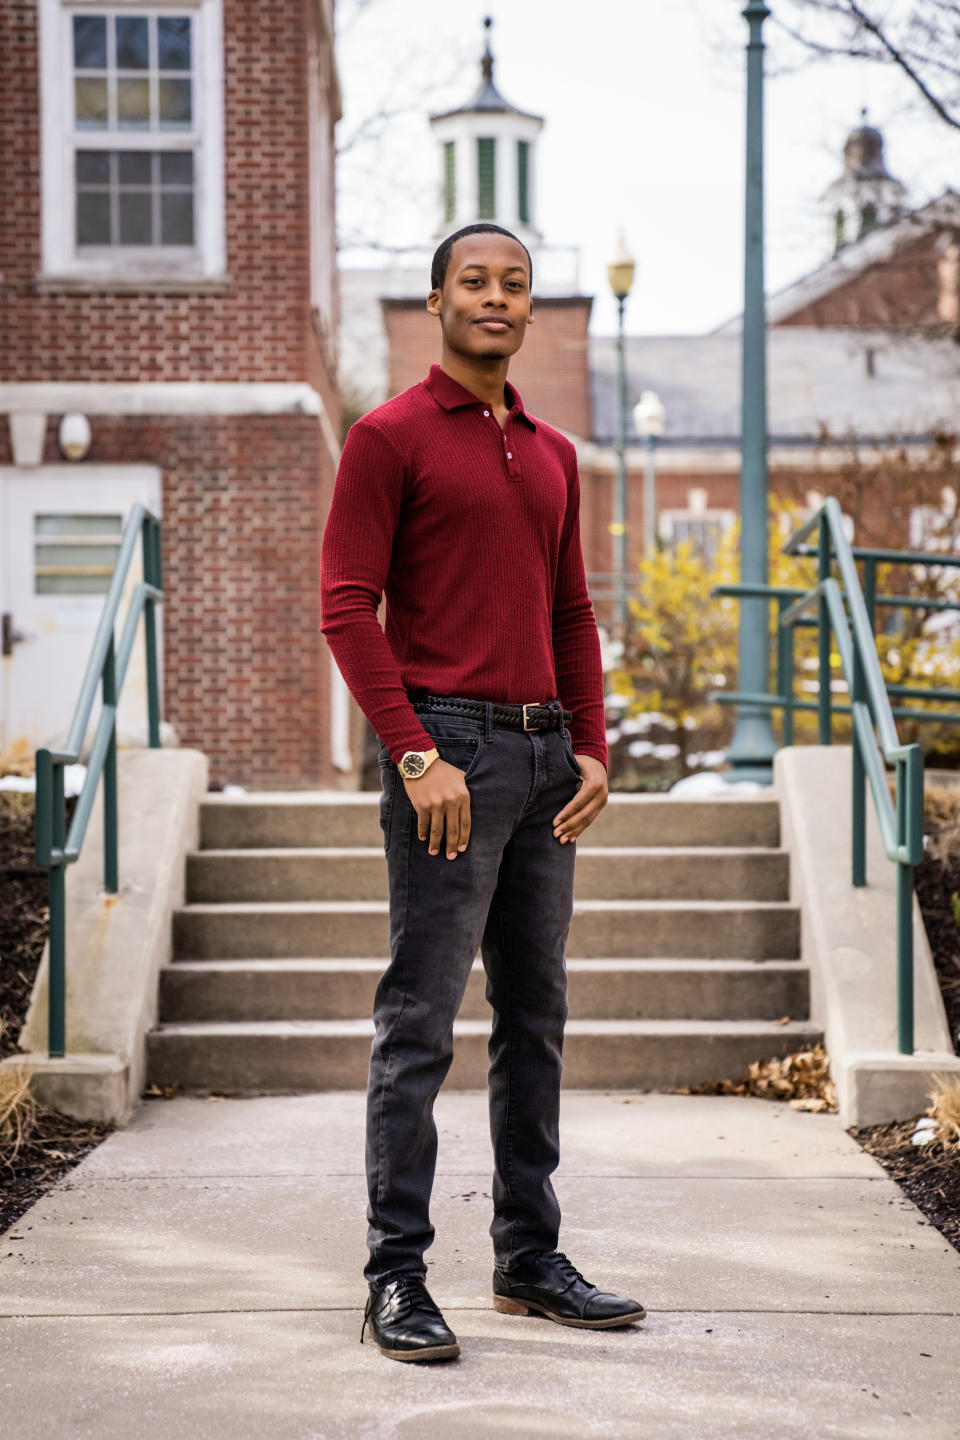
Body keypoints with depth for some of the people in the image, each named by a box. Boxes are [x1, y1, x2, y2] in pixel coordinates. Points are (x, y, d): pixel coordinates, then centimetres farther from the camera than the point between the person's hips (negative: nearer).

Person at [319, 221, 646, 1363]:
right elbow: (346, 606, -9)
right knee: (420, 1021, -6)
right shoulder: (391, 436, -3)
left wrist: (592, 749, 7)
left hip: (545, 753, 7)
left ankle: (530, 1258, 20)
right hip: (448, 747, -7)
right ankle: (396, 1276, 0)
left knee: (536, 1017, 11)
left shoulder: (552, 454, 17)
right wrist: (416, 755, -16)